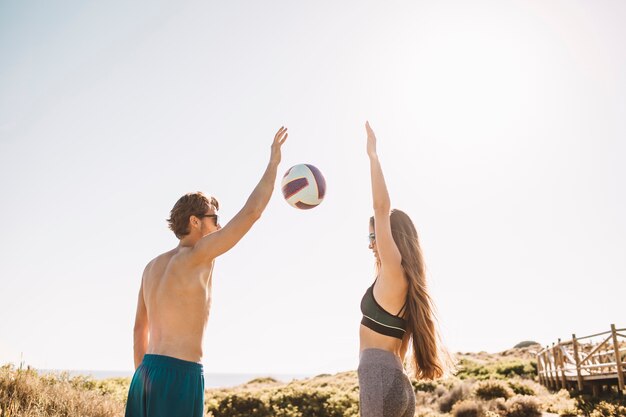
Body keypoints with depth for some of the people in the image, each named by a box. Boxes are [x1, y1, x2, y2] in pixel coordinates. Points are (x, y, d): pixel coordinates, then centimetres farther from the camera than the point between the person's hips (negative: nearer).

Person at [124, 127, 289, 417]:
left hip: (148, 372, 8)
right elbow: (251, 212, -13)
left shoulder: (152, 267, 14)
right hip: (180, 375, -8)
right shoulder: (197, 257, -10)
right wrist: (273, 163, -3)